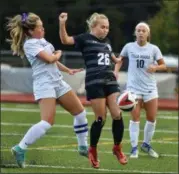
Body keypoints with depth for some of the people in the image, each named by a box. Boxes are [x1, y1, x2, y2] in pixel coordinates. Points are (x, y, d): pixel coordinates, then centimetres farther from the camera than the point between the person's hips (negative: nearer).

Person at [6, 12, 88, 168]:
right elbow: (49, 59, -19)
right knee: (47, 123, -21)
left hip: (58, 82, 9)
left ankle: (83, 147, 27)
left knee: (80, 112, 14)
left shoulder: (41, 41, 13)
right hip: (45, 85, -9)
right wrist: (58, 53, 2)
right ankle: (20, 149, -15)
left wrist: (68, 70, 22)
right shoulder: (30, 44, -14)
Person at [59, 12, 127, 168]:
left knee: (117, 115, -5)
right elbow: (65, 40, -11)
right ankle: (92, 151, 14)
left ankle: (117, 148, 14)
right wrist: (62, 24, -26)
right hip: (94, 83, -6)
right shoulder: (85, 38, 0)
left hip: (110, 81, 6)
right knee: (101, 118, -5)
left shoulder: (107, 42, 18)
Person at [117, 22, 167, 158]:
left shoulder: (153, 49, -1)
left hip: (150, 88, 1)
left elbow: (163, 65, 1)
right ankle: (134, 148, -1)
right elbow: (120, 59, 17)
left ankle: (146, 144, 24)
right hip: (134, 87, -1)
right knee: (135, 118, -7)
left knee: (152, 118, 4)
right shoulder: (129, 47, 0)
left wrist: (155, 67, -20)